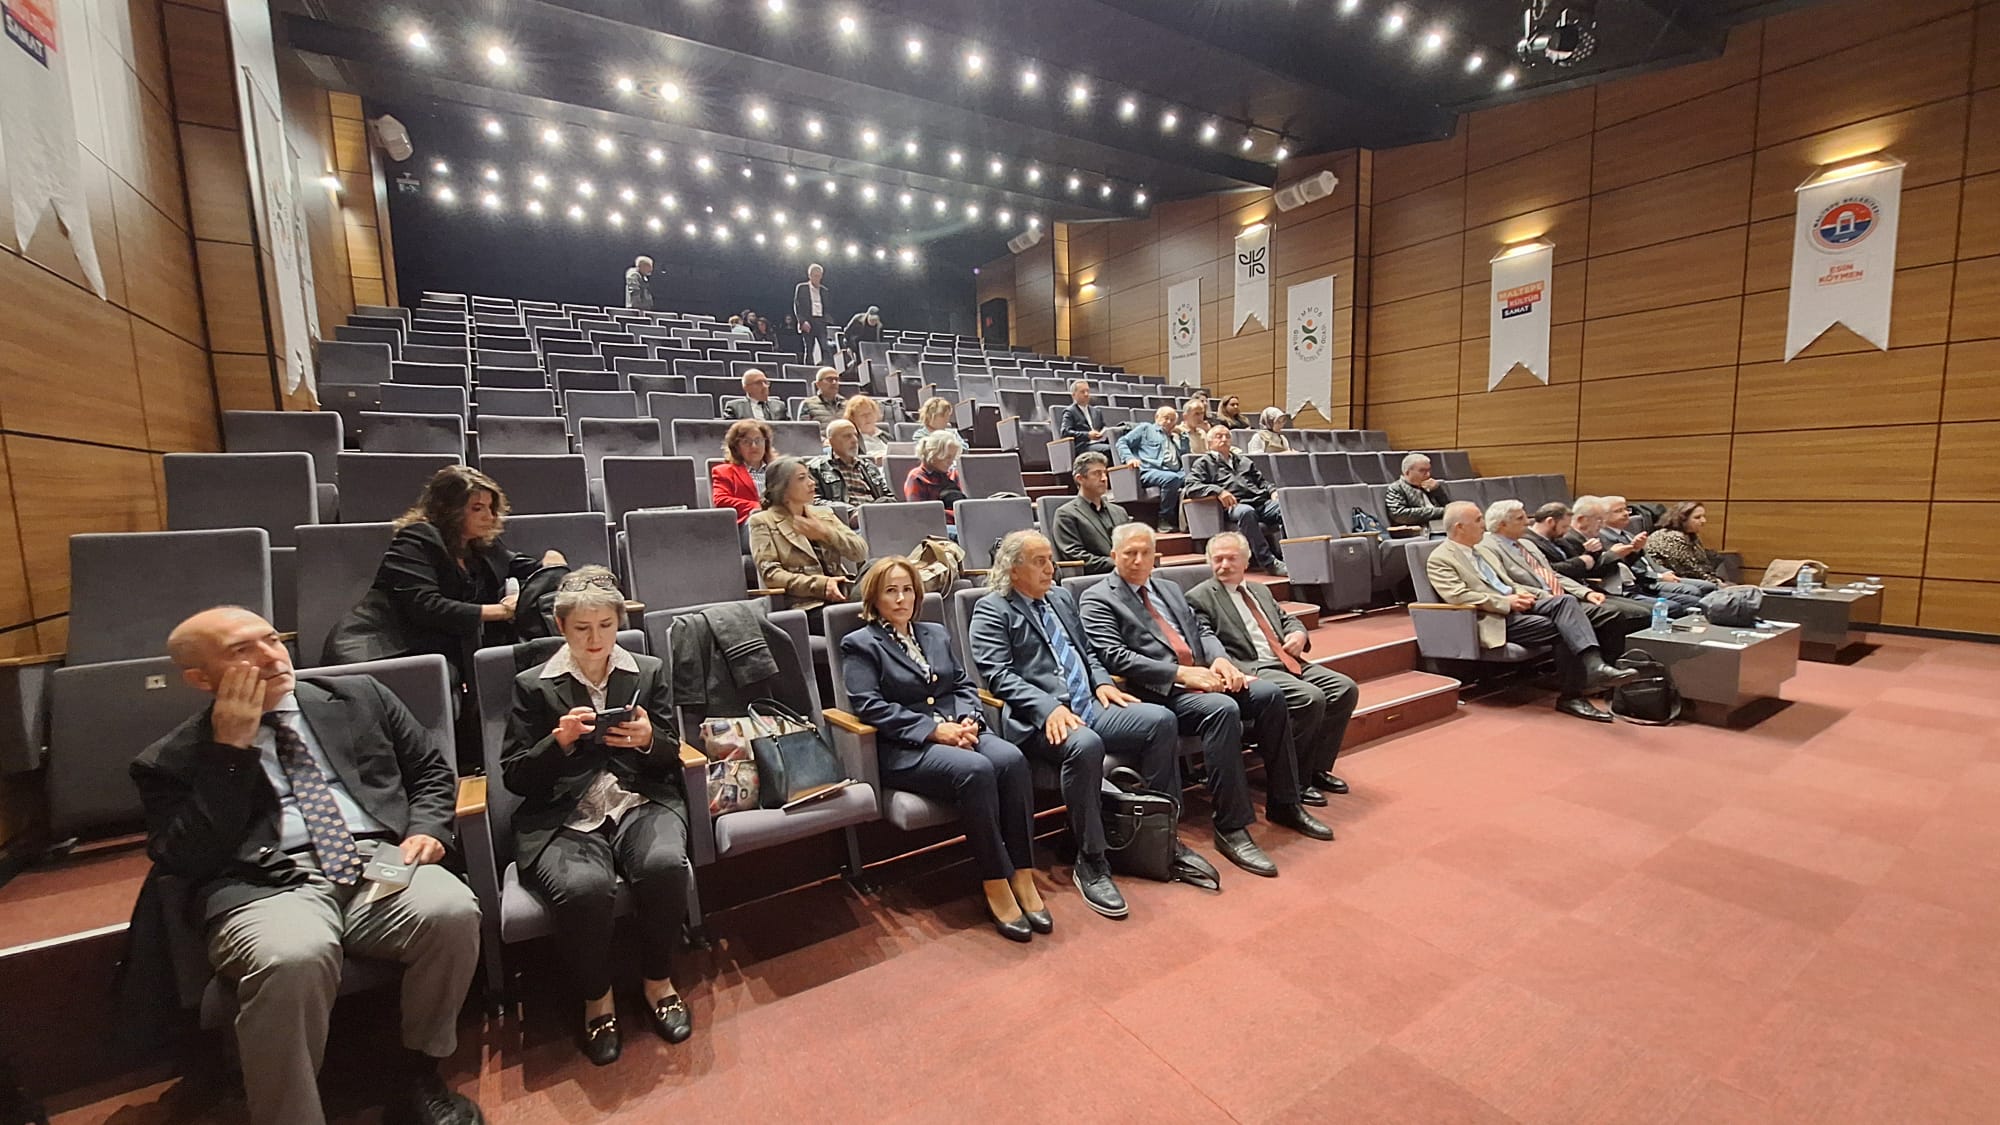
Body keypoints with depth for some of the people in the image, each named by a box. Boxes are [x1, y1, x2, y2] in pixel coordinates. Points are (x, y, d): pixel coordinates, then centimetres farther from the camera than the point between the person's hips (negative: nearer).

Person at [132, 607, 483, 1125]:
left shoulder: (360, 697, 17)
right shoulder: (170, 761, 11)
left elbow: (432, 769, 20)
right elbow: (183, 862, -2)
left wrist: (426, 829, 0)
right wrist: (232, 749, -5)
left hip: (380, 863, 2)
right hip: (265, 886, -2)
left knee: (452, 910, -29)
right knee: (291, 959, -36)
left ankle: (414, 1067, -2)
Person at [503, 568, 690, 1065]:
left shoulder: (650, 672, 13)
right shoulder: (533, 686, 8)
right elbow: (514, 778, 6)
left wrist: (649, 739, -11)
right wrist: (559, 740, -13)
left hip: (641, 802, 2)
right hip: (563, 819, -1)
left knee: (665, 865, -31)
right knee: (585, 888, -32)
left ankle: (657, 981, -1)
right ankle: (596, 999, 0)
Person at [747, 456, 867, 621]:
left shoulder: (824, 515, 23)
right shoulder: (763, 522, 8)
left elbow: (861, 552, 13)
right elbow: (770, 574, -5)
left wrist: (825, 533, -2)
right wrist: (821, 585, -15)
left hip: (841, 597, 5)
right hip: (805, 606, -5)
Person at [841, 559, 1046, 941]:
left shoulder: (936, 634, 22)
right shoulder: (860, 645, 3)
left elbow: (965, 685, 18)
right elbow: (870, 706, -9)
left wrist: (968, 719, -5)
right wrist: (934, 729, -16)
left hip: (958, 731, 5)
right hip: (905, 748, -5)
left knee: (1011, 759, -26)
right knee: (975, 770, -34)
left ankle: (1023, 877, -20)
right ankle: (995, 886, -22)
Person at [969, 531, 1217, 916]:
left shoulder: (1063, 597, 22)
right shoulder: (991, 610, 0)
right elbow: (998, 675, -12)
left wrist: (1102, 681, 6)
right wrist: (1049, 707, -24)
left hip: (1090, 707, 7)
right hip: (1040, 720, -7)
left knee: (1162, 720, -14)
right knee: (1085, 745, -37)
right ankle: (1090, 862, -18)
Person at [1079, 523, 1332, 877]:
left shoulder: (1170, 589, 24)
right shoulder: (1098, 599, 0)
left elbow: (1202, 630, 20)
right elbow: (1115, 656, -12)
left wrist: (1219, 659, -4)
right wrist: (1182, 673, -18)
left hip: (1202, 676, 7)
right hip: (1160, 691, -7)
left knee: (1269, 694, -13)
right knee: (1223, 709, -32)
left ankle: (1284, 804, 1)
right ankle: (1231, 828, -23)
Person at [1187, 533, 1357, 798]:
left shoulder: (1260, 590, 23)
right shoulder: (1199, 598, -2)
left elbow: (1287, 618, 31)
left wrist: (1299, 634, 6)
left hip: (1288, 662, 8)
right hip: (1252, 670, -8)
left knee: (1345, 689, -8)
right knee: (1311, 698, -27)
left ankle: (1318, 767, 6)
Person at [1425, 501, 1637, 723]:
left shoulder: (1484, 548, 22)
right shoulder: (1439, 559, -5)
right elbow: (1458, 596, -19)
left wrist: (1527, 593, 5)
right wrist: (1506, 602, -18)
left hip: (1516, 603, 7)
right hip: (1494, 618, -7)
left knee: (1565, 601, -21)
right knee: (1561, 630, -23)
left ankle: (1594, 666, -30)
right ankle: (1570, 695, -16)